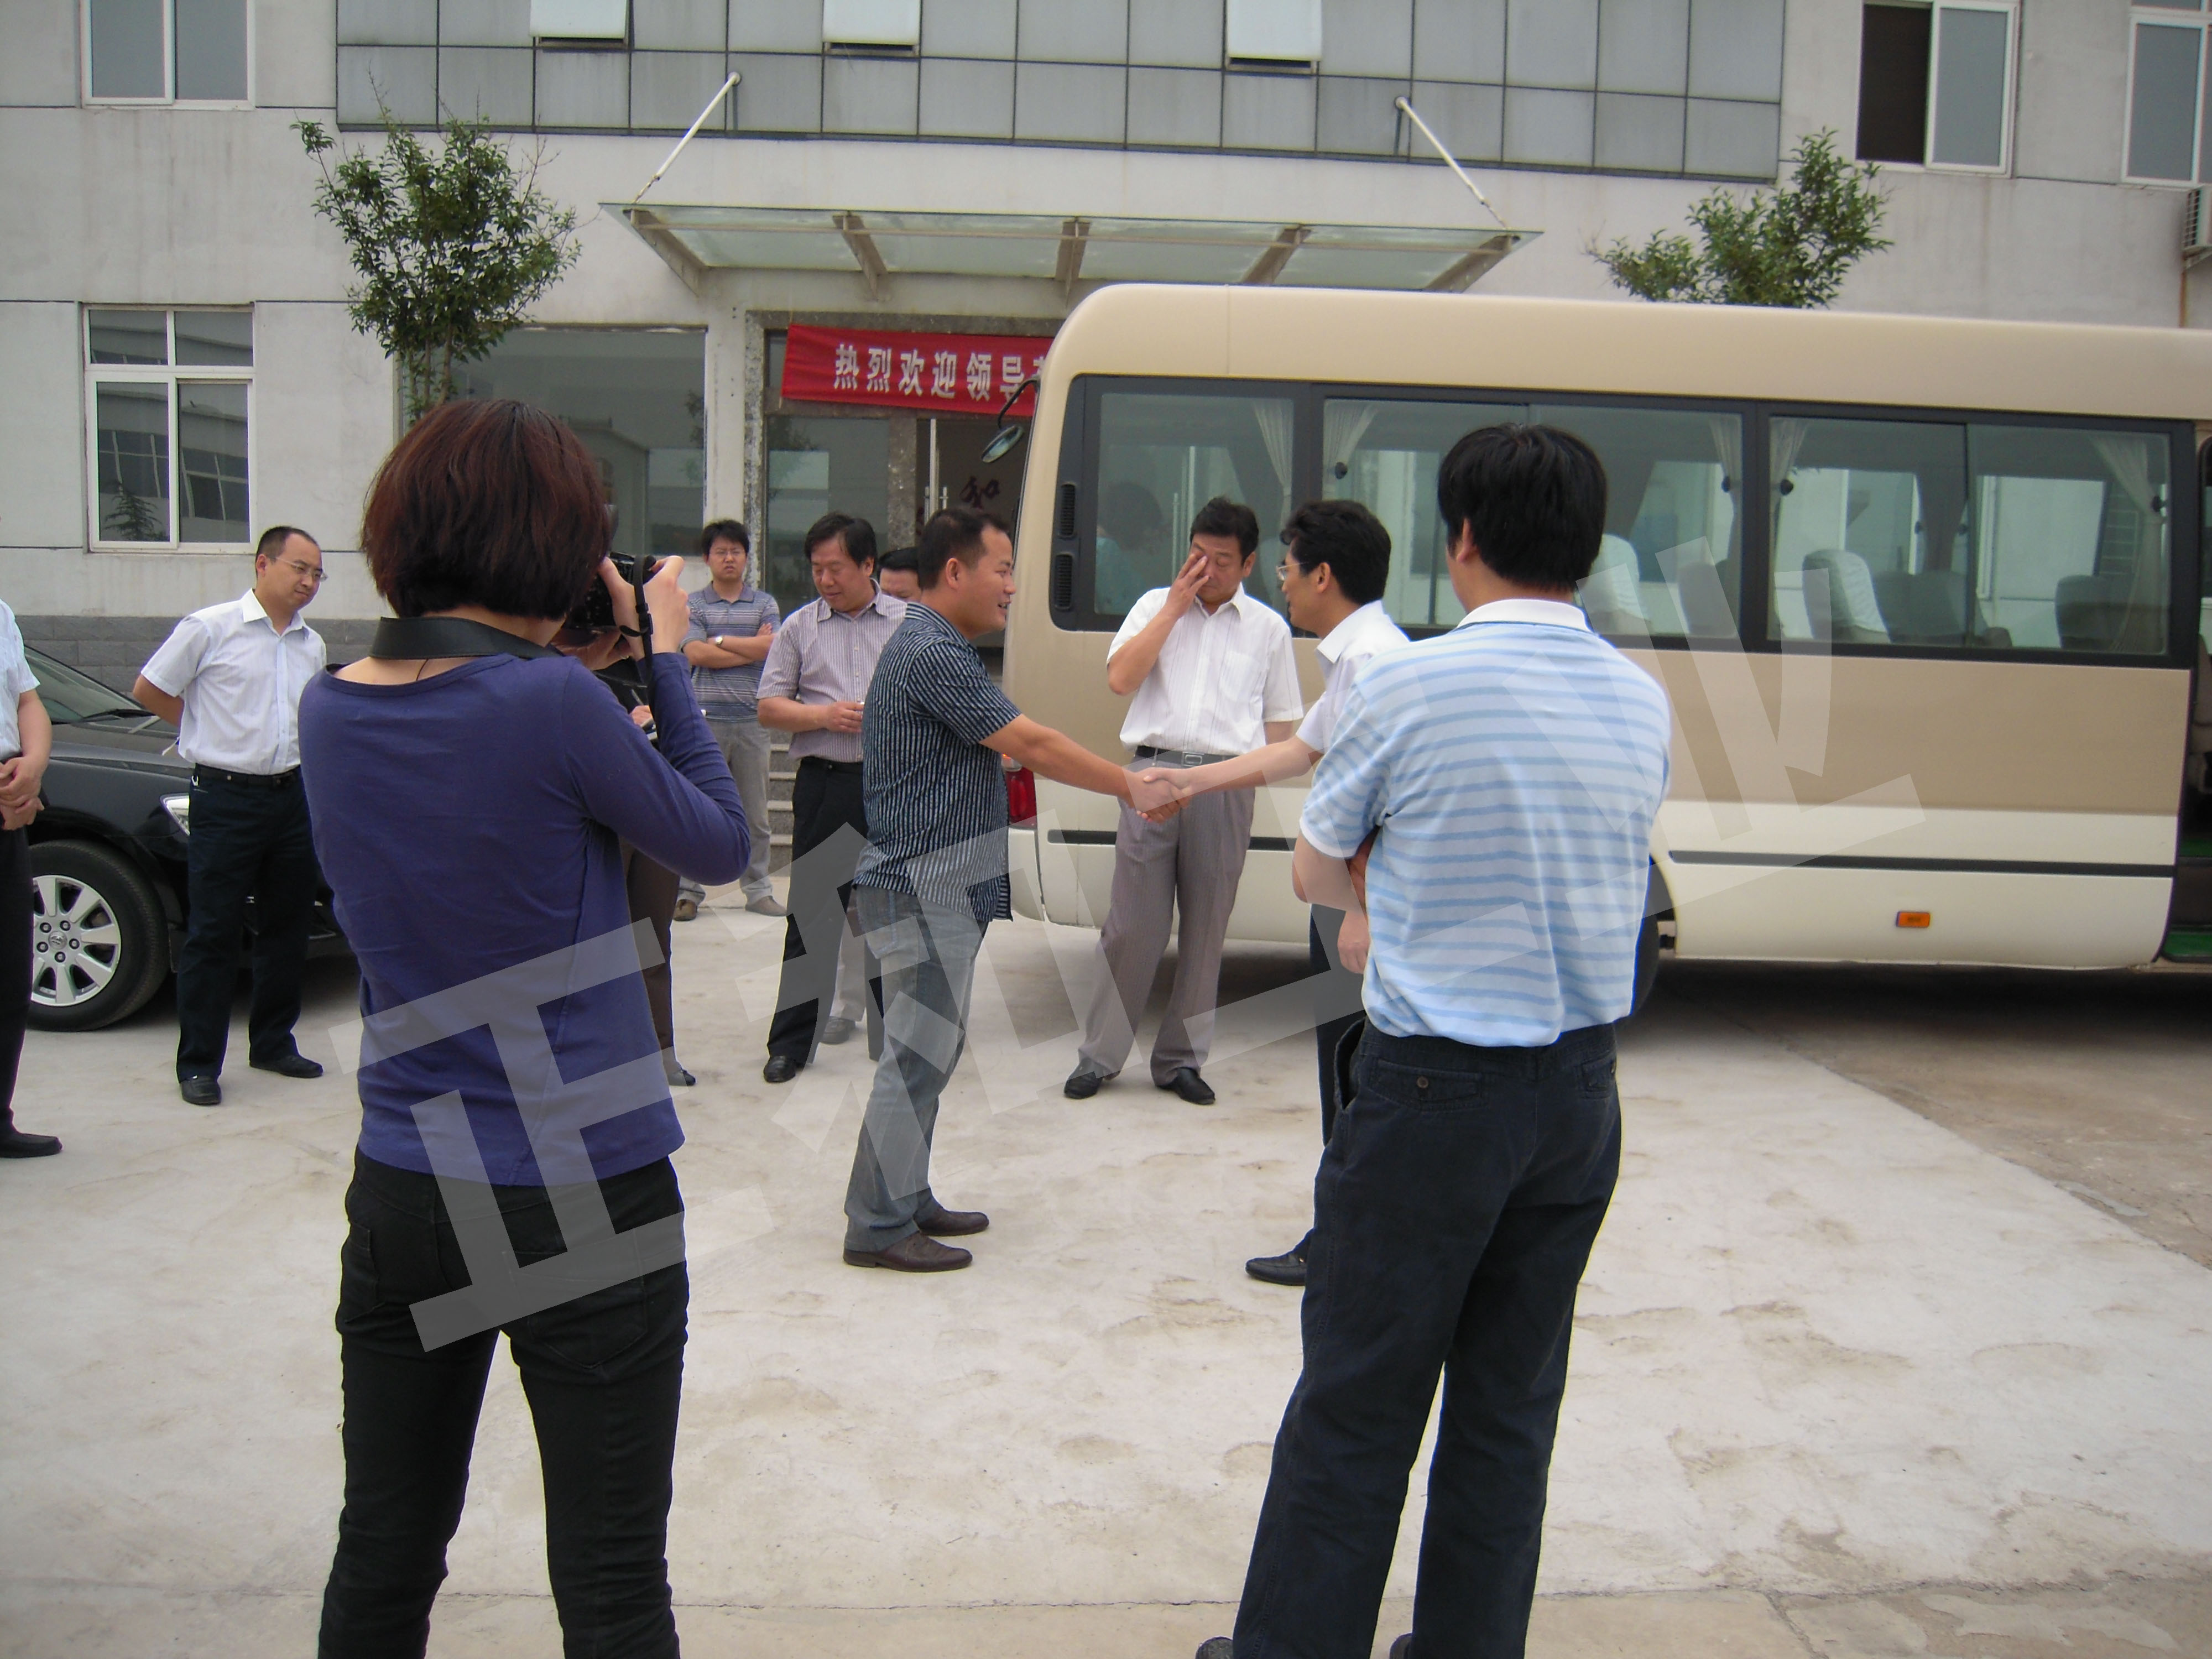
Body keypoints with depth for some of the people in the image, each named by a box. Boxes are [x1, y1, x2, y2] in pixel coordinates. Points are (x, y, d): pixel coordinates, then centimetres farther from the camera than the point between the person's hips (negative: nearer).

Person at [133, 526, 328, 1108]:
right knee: (213, 935, -1)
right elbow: (148, 690, 0)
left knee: (287, 928, 12)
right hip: (226, 800, -6)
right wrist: (207, 729, 4)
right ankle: (199, 1064, 6)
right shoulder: (211, 628, -7)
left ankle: (272, 1043, 25)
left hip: (290, 796, 6)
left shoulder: (311, 645, 11)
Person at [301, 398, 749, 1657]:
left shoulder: (333, 709, 1)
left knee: (383, 1555, 21)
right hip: (584, 1197, -6)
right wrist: (666, 660, 2)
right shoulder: (550, 700, -18)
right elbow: (721, 846, -5)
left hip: (402, 1195, 6)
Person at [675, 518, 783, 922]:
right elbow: (695, 654, -7)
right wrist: (751, 647, -5)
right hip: (706, 718, -1)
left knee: (755, 810, 6)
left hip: (752, 718, 2)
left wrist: (720, 640, -5)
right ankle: (688, 889, 6)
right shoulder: (693, 605, 8)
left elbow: (771, 647, -6)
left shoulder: (765, 603, 12)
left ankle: (758, 889, 13)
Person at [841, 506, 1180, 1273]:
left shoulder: (932, 647, 16)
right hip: (922, 887, -11)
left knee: (929, 1049, 16)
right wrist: (1131, 787, -10)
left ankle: (907, 1200, 25)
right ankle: (877, 1226, 4)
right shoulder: (934, 654, -18)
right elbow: (1032, 744, -19)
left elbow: (1011, 748, 18)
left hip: (939, 888, 11)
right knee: (917, 1055, -5)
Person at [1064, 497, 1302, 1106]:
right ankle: (1098, 1055, 11)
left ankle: (1180, 1059, 18)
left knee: (1205, 929, 7)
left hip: (1226, 783, 1)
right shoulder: (1155, 605, 10)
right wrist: (1176, 606, -4)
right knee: (1132, 924, -1)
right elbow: (1119, 679, -4)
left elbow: (1282, 719, 16)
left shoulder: (1268, 628, 12)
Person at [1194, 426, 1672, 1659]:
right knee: (1512, 1406, 15)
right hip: (1584, 1090, 5)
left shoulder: (1411, 686, -12)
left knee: (1359, 1404, 6)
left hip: (1438, 1091, -5)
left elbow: (1319, 873, 1)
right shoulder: (1645, 701, 3)